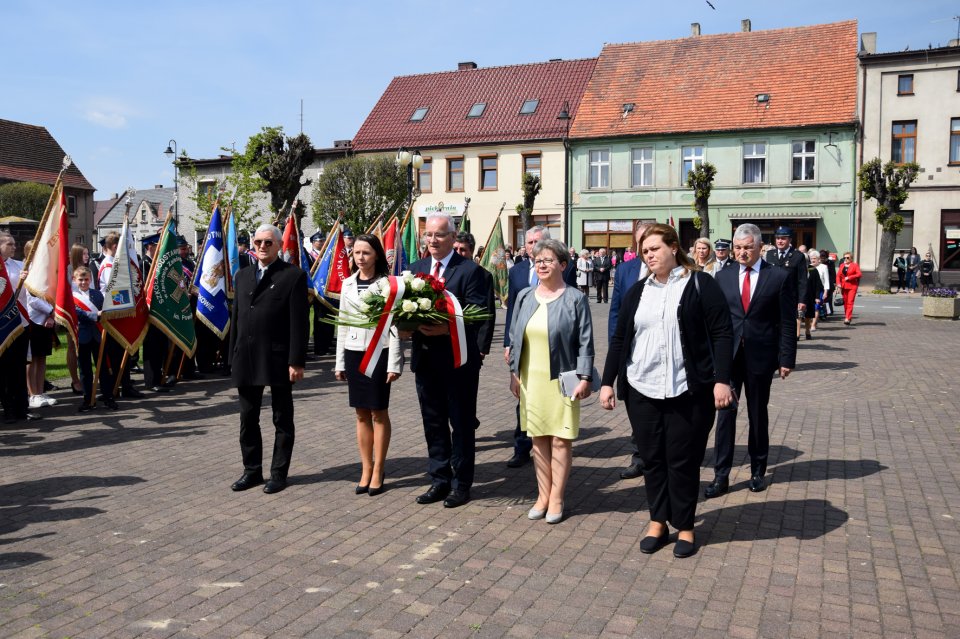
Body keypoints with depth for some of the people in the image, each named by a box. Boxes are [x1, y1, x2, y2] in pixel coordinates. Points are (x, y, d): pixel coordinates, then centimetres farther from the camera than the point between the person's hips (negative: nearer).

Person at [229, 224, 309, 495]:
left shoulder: (293, 275, -6)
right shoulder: (243, 274, 13)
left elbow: (299, 322, -11)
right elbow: (236, 316, 15)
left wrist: (296, 361, -16)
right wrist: (233, 355, 10)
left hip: (278, 358, -6)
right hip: (246, 358, 6)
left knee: (282, 420, 7)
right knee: (248, 418, 13)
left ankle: (279, 473, 18)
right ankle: (252, 470, 27)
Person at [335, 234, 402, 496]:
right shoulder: (348, 284, 9)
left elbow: (394, 324, -8)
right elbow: (343, 323, 12)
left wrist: (394, 363, -13)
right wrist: (340, 362, 10)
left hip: (378, 352, -4)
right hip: (353, 353, 5)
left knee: (379, 413, 3)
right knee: (362, 414, 10)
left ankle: (378, 471, 12)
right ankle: (366, 469, 19)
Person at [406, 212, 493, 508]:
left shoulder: (470, 270, -8)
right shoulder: (416, 268, 10)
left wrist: (448, 328, -28)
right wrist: (405, 326, -10)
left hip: (458, 359, -6)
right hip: (425, 358, 6)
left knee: (462, 423, 7)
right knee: (433, 423, 15)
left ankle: (461, 483, 20)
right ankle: (439, 480, 28)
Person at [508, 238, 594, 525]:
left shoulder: (576, 299, -4)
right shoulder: (525, 296, 7)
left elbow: (585, 343, -5)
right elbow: (515, 337, 11)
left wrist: (584, 378, -12)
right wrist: (514, 373, 7)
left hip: (561, 379, -3)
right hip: (530, 379, 4)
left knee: (560, 440, 2)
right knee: (539, 438, 9)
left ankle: (556, 498, 15)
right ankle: (542, 495, 20)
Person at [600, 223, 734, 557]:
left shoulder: (700, 285, -2)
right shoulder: (637, 292, 11)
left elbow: (721, 334, -7)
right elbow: (619, 339, 12)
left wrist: (722, 380, -15)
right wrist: (607, 382, 8)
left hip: (688, 391, -4)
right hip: (642, 391, 4)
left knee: (683, 461, 5)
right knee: (651, 459, 10)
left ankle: (685, 527, 21)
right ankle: (658, 523, 25)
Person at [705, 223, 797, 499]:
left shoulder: (781, 277, -2)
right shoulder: (723, 276, 4)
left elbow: (788, 322, -3)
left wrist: (786, 358, -7)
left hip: (761, 357, -1)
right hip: (727, 355, 1)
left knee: (758, 415, 12)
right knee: (725, 412, -1)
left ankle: (758, 471, 27)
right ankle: (721, 476, 5)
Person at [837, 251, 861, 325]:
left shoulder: (855, 265, 1)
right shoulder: (842, 266, 15)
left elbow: (859, 274, -9)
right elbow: (838, 275, 9)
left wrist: (849, 277, -14)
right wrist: (838, 283, -7)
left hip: (852, 286, -5)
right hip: (844, 286, 5)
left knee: (850, 302, -12)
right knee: (845, 302, 7)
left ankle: (848, 318, -19)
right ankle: (846, 316, 17)